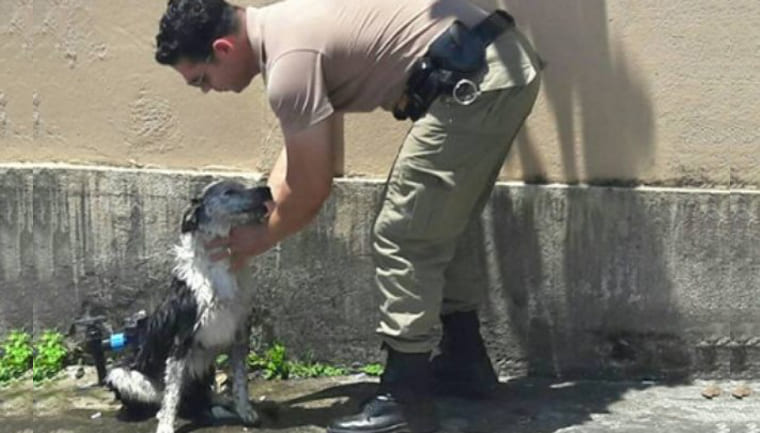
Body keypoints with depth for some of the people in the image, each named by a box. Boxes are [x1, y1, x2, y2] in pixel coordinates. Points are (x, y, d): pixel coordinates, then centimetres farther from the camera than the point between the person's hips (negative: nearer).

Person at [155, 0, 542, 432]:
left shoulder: (289, 61, -17)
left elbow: (311, 189, -8)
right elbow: (301, 156, 24)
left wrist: (261, 238, 8)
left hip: (476, 79, -10)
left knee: (403, 238, -4)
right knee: (432, 231, 20)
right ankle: (466, 361, 32)